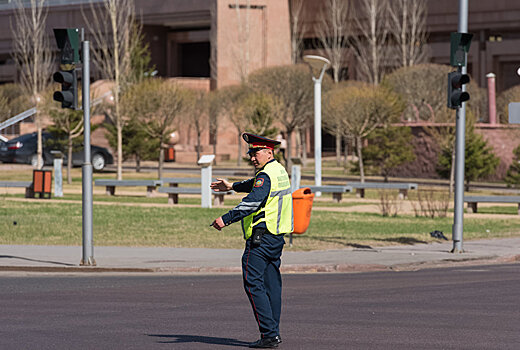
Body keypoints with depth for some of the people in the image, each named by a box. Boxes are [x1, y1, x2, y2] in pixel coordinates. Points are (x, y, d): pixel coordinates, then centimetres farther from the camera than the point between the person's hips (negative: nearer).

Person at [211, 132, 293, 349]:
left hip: (260, 238, -10)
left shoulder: (266, 175, -15)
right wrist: (233, 187, 46)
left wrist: (226, 219, -33)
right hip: (277, 238, 10)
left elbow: (252, 202, -29)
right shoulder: (279, 171, 16)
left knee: (253, 284, -9)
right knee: (271, 285, 11)